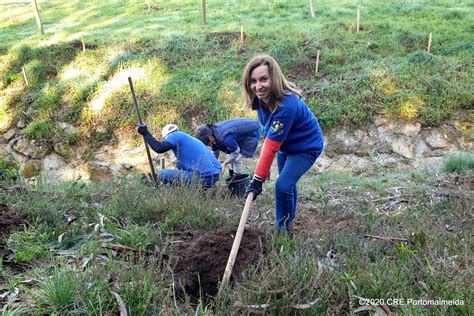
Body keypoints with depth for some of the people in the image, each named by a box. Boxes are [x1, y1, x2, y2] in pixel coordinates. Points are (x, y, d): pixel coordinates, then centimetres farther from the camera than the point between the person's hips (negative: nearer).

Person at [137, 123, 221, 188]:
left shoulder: (176, 135, 2)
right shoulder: (191, 139, 29)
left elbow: (159, 148, -15)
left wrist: (146, 133, -2)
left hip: (202, 178, -9)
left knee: (161, 174, -3)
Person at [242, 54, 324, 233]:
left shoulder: (287, 105, -40)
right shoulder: (261, 96, -16)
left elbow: (271, 146, -36)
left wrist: (258, 179, -31)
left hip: (306, 147, -8)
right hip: (286, 144, 8)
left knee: (283, 185, -16)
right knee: (288, 184, 20)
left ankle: (284, 231, 5)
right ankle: (289, 221, 41)